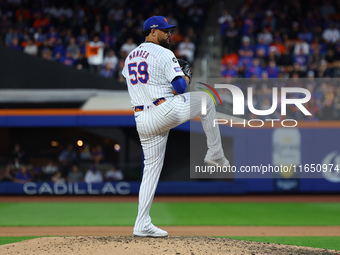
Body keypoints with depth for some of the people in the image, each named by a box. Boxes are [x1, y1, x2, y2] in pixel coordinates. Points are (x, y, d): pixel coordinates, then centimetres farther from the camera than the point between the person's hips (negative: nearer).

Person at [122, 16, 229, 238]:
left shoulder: (130, 57, 17)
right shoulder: (164, 54, -7)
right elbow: (180, 88, -14)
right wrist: (187, 75, 9)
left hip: (141, 118, 7)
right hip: (166, 110, -7)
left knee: (152, 168, 12)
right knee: (206, 100, 17)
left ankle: (142, 224, 7)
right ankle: (215, 154, 20)